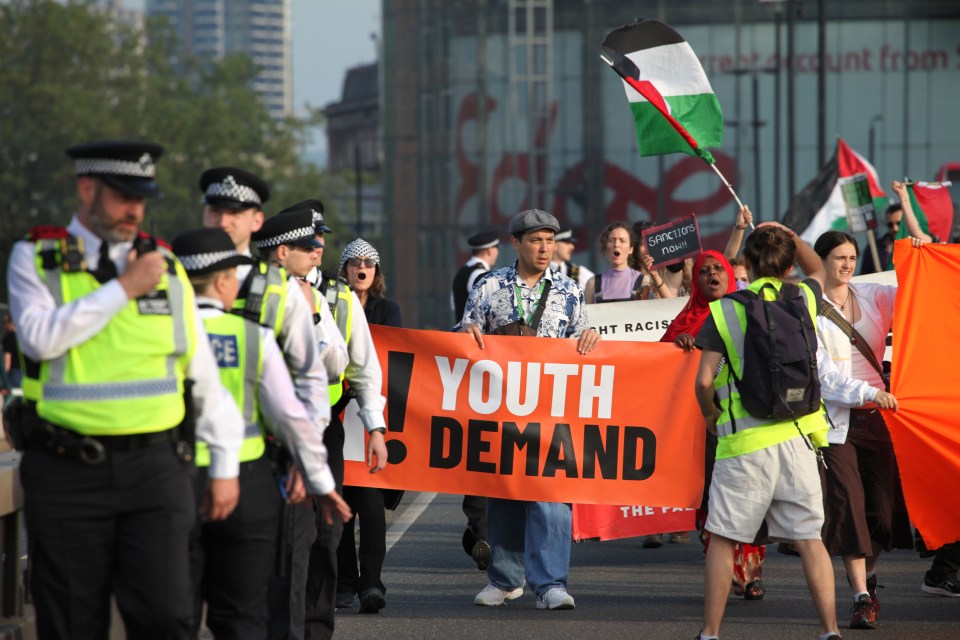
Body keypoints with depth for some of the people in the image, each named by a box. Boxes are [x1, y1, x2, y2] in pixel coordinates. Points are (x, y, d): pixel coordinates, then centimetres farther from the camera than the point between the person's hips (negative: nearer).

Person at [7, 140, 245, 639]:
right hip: (67, 473, -2)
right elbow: (40, 337, -15)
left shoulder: (165, 265, 12)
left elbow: (205, 375, 14)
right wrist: (123, 288, -11)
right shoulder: (35, 259, 5)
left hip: (155, 467, 2)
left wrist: (224, 466, 11)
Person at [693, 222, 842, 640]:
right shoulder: (803, 298, 6)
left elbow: (704, 380, -6)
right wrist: (788, 235, 29)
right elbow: (817, 269, 32)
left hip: (745, 442, -3)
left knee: (722, 539, 7)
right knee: (809, 538, 7)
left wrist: (710, 415, 11)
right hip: (797, 436, 3)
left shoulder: (723, 311, -3)